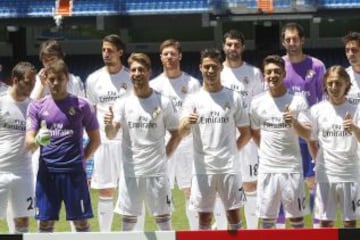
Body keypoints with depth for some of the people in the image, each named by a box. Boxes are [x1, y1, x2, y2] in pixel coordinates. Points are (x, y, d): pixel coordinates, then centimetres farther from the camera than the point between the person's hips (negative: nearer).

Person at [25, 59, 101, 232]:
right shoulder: (37, 106, 6)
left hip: (74, 172, -1)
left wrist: (81, 158, 3)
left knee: (81, 221, 2)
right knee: (45, 222, 3)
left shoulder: (81, 105, 2)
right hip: (47, 171, 1)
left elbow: (95, 140, 10)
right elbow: (28, 143, -1)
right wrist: (38, 140, -22)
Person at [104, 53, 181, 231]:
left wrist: (164, 156, -2)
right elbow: (111, 135, -9)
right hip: (130, 171, 1)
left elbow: (175, 135, 8)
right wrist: (109, 125, -30)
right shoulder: (123, 103, 1)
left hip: (157, 172, -1)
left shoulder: (163, 102, 0)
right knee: (128, 219, 5)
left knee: (163, 218, 5)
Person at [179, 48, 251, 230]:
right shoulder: (193, 100, 3)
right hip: (203, 168, 0)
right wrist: (187, 123, -30)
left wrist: (231, 151, 2)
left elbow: (246, 133, 9)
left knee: (234, 215, 4)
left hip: (229, 167, 0)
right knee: (204, 216, 4)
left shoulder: (234, 98, 4)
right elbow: (181, 132, -10)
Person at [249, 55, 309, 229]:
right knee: (267, 217, 6)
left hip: (292, 167, -2)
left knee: (296, 217, 4)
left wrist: (294, 122, -27)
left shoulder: (298, 101, -5)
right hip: (267, 168, 2)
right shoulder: (257, 103, 3)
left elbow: (307, 135, -10)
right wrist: (265, 151, 13)